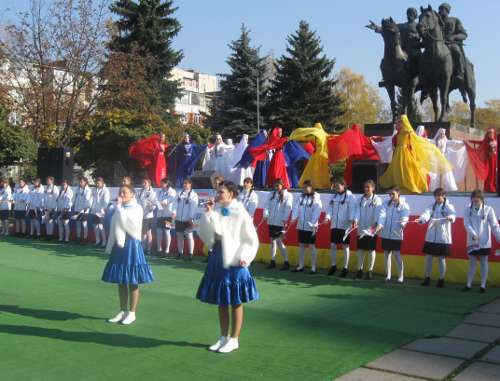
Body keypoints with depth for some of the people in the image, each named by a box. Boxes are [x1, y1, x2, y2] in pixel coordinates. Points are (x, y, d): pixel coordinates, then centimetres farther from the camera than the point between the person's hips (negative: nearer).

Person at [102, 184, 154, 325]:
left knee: (132, 282, 0)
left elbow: (127, 223, -21)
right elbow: (114, 229, 15)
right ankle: (123, 311, 20)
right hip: (118, 246, 7)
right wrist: (110, 247, 12)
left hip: (131, 246, -7)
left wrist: (120, 207, -14)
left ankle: (132, 313, 8)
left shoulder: (136, 208, -6)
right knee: (121, 281, 11)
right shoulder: (119, 209, 13)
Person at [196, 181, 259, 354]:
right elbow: (204, 233, -2)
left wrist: (244, 258, -16)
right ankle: (223, 337, 26)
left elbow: (252, 240, -7)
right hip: (218, 260, 6)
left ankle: (234, 340, 15)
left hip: (234, 262, -6)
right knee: (221, 301, 14)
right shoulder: (216, 211, 4)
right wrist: (208, 213, -9)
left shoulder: (240, 214, -10)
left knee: (235, 302, 5)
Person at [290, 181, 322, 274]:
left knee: (311, 246, 1)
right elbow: (296, 207, 0)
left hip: (310, 227, -5)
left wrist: (313, 224, -20)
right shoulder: (301, 197, 7)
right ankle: (301, 266, 21)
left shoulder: (316, 198, -7)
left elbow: (317, 212, -13)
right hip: (301, 226, 5)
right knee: (301, 245, 11)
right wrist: (294, 217, -16)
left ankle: (313, 267, 8)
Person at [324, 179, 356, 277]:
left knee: (345, 246, 3)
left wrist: (351, 220, -25)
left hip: (345, 225, -5)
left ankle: (345, 268, 13)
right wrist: (328, 216, -11)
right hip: (334, 225, 5)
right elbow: (329, 207, 6)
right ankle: (333, 266, 22)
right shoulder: (333, 196, 10)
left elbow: (352, 209, -13)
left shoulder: (350, 197, -6)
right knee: (332, 245, 8)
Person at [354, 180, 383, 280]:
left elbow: (377, 214, -11)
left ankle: (370, 270, 13)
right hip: (361, 229, 4)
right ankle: (360, 269, 18)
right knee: (361, 249, 9)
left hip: (371, 229, -4)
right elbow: (358, 211, 0)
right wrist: (356, 220, -16)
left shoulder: (377, 199, -4)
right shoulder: (361, 199, 8)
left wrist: (375, 224, -23)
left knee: (371, 250, 5)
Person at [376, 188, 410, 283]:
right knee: (387, 254, 9)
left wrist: (403, 223, -35)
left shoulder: (404, 205, 0)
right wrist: (380, 225, -23)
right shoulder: (386, 204, 7)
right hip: (385, 233, 3)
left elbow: (405, 216, -13)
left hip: (396, 234, -3)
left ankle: (401, 276, 7)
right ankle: (388, 275, 19)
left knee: (397, 254, -5)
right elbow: (382, 214, -6)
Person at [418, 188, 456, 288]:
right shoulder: (432, 206, 7)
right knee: (428, 257, 7)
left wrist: (451, 217, -49)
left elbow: (453, 213, -24)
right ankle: (427, 278, 18)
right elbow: (427, 213, -12)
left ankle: (441, 280, 13)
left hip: (443, 237, -4)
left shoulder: (448, 206, -2)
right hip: (431, 237, 4)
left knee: (441, 259, 3)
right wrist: (422, 219, -35)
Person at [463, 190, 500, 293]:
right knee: (472, 263, 8)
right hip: (472, 241, 1)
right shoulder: (468, 210, 0)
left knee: (484, 262, 8)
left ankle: (483, 285, 15)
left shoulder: (488, 209, -5)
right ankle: (468, 284, 15)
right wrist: (473, 234, -25)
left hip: (484, 242, -1)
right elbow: (467, 224, -8)